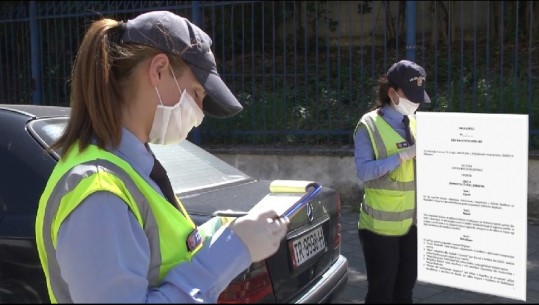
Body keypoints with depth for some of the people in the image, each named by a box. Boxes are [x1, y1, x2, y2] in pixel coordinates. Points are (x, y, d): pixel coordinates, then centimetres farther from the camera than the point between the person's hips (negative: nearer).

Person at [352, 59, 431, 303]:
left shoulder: (417, 123, 9)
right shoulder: (369, 126, -10)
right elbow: (364, 171, -19)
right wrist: (402, 155, -23)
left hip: (413, 221, 6)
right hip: (382, 225, -6)